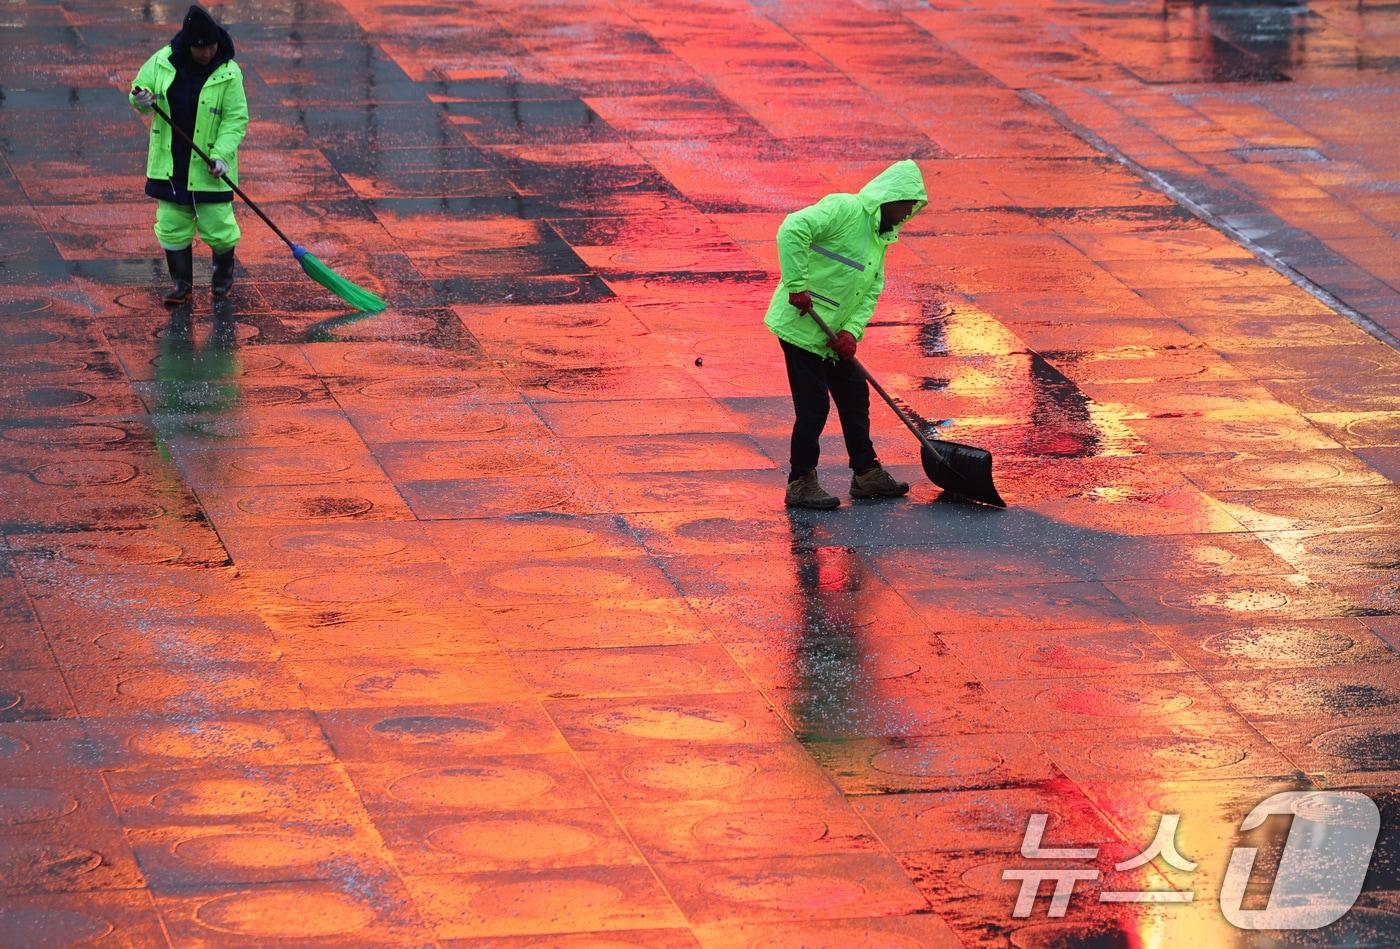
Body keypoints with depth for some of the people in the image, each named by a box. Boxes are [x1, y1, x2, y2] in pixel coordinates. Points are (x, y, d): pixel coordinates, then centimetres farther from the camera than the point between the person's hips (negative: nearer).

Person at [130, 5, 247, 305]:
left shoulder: (228, 73, -12)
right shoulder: (163, 62, -4)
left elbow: (236, 119, -9)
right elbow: (141, 88, 8)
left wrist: (222, 154, -21)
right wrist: (141, 100, -18)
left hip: (208, 168, -3)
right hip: (170, 164, 3)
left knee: (216, 224, 2)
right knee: (171, 225, 6)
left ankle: (224, 269, 32)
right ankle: (181, 281, 21)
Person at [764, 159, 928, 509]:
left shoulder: (881, 237, 14)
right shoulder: (844, 209, -16)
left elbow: (871, 292, 11)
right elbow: (793, 228, -29)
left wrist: (852, 330, -6)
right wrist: (797, 285, -29)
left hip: (832, 334, 9)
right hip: (802, 326, -9)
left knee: (855, 396, 15)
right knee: (813, 406, -5)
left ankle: (866, 474, 26)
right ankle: (801, 484, 5)